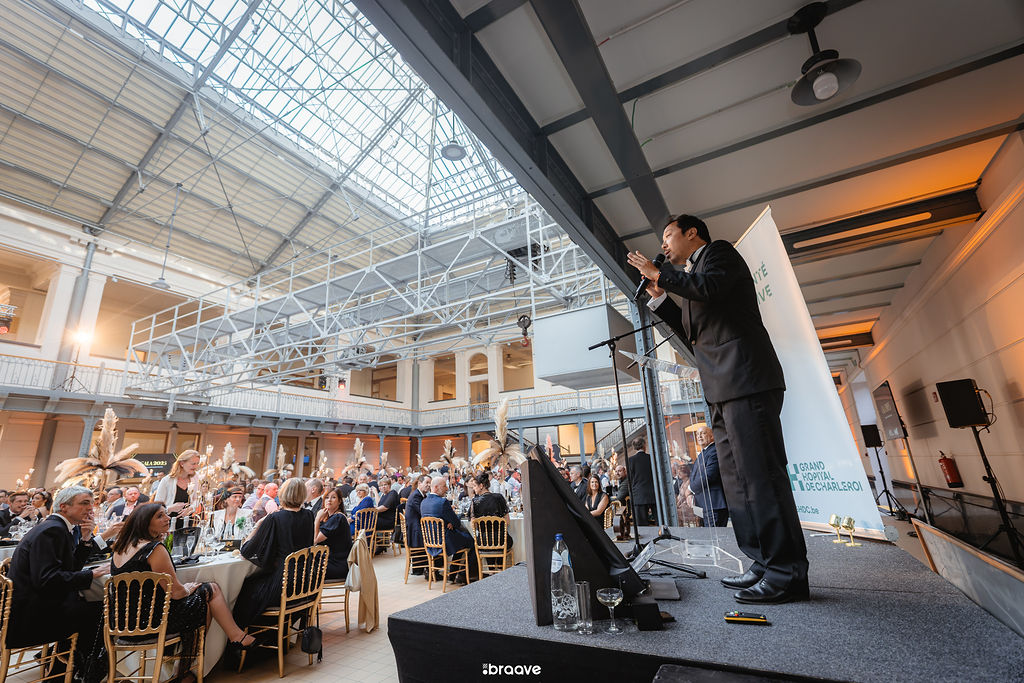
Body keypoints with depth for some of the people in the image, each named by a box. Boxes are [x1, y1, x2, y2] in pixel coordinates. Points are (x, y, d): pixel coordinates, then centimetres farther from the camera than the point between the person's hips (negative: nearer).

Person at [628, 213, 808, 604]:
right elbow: (694, 335, 25)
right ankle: (766, 563, 15)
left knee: (761, 473, -9)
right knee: (738, 479, 8)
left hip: (745, 379, -9)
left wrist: (659, 274, -5)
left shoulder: (718, 251, 5)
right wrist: (660, 298, 20)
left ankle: (788, 573, -1)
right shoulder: (693, 278, 29)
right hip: (722, 390, 10)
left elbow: (710, 287, -17)